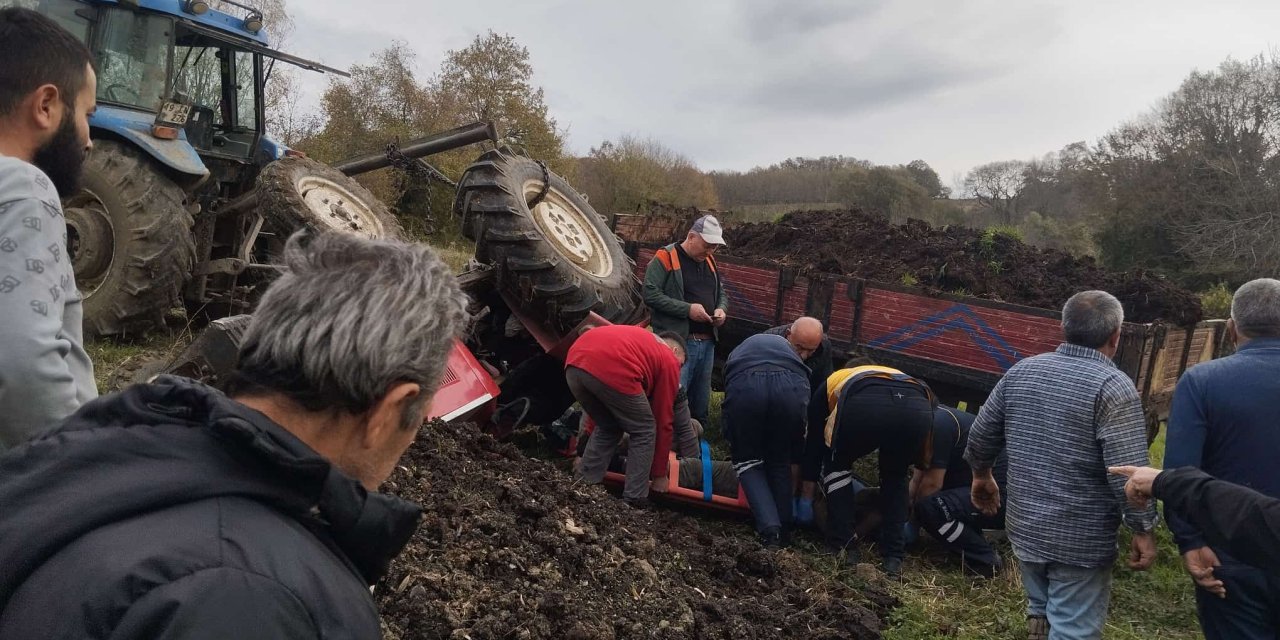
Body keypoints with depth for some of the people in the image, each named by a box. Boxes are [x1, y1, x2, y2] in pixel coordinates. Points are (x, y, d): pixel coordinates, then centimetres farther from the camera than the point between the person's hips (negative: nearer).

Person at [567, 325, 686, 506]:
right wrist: (659, 474, 30)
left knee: (607, 428, 29)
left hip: (574, 364, 7)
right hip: (612, 370, -7)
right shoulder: (669, 360, 23)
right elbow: (663, 421, 22)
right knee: (644, 432, 16)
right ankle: (634, 500, 17)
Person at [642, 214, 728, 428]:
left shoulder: (709, 261, 16)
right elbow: (651, 294, -15)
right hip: (678, 341, -7)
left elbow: (721, 293, 26)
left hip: (707, 342, 7)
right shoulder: (665, 258, -7)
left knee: (701, 399, 14)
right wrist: (687, 309, -19)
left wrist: (722, 309, 3)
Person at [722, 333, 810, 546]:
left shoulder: (738, 352, 43)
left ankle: (770, 529, 3)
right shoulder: (788, 347, 42)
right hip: (791, 387, 1)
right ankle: (783, 530, 25)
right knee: (780, 462, 24)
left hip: (744, 386, -1)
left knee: (747, 460, 19)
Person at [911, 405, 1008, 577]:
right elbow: (917, 479, 16)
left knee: (930, 507, -24)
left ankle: (985, 561, -6)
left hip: (1003, 497, -11)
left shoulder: (938, 423, -18)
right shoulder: (939, 417, 13)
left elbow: (932, 485, -15)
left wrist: (910, 511, 1)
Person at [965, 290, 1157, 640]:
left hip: (1025, 527, 6)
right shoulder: (1113, 386, -16)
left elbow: (981, 434, 10)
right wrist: (1142, 529, -8)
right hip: (1081, 540, -6)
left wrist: (982, 475, 26)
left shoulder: (1021, 371, 3)